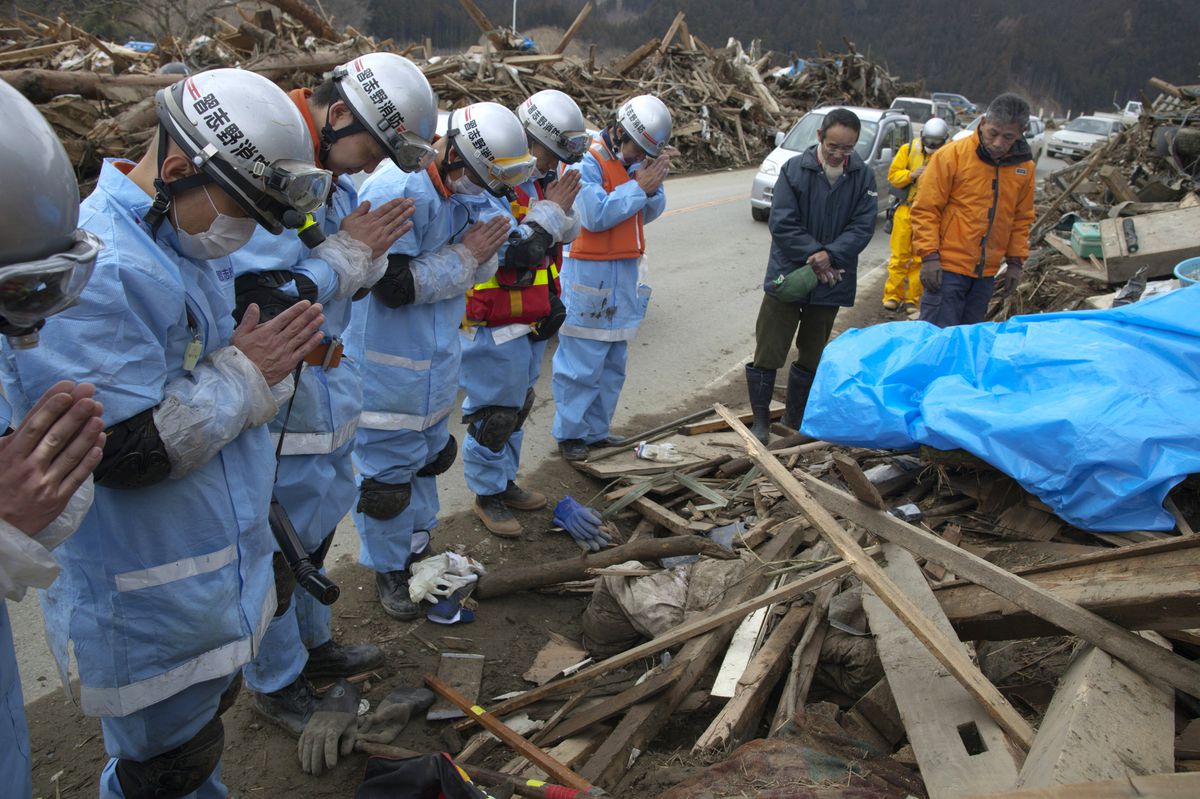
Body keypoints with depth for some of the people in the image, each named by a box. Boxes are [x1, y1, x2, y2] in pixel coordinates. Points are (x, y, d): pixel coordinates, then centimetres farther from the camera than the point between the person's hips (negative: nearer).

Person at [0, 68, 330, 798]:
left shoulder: (187, 240, 5)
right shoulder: (94, 270, -27)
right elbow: (125, 450, -29)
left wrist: (276, 359, -8)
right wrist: (245, 372, -19)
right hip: (150, 610, -9)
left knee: (203, 721, 28)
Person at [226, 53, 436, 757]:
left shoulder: (338, 174, 6)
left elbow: (360, 280, 12)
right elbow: (254, 306, -28)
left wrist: (373, 251, -10)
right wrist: (346, 254, -22)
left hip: (326, 386, 9)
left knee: (317, 524, 24)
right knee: (278, 545, 8)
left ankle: (312, 643, 46)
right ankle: (276, 682, 31)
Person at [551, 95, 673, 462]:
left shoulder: (636, 161, 10)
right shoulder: (588, 162, -12)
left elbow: (649, 214, 11)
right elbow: (595, 215, -22)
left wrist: (654, 185, -8)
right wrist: (638, 187, -16)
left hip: (626, 271, 8)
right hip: (590, 273, -8)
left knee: (613, 363, 12)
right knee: (582, 365, -4)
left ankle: (596, 432, 23)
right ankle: (570, 434, 10)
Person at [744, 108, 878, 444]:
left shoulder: (863, 177, -1)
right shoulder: (794, 170, -8)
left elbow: (862, 227, -6)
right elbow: (782, 224, -11)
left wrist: (830, 255, -21)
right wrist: (814, 255, -17)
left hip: (830, 281, 3)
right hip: (788, 277, -3)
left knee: (812, 356, 15)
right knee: (768, 353, -2)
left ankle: (795, 418, 31)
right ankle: (761, 420, 13)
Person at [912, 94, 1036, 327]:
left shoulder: (1024, 165, 6)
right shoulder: (952, 154, -9)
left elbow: (1021, 218, 17)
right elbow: (925, 210, -8)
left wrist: (1015, 261, 11)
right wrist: (929, 256, -13)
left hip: (986, 273, 5)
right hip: (948, 267, -5)